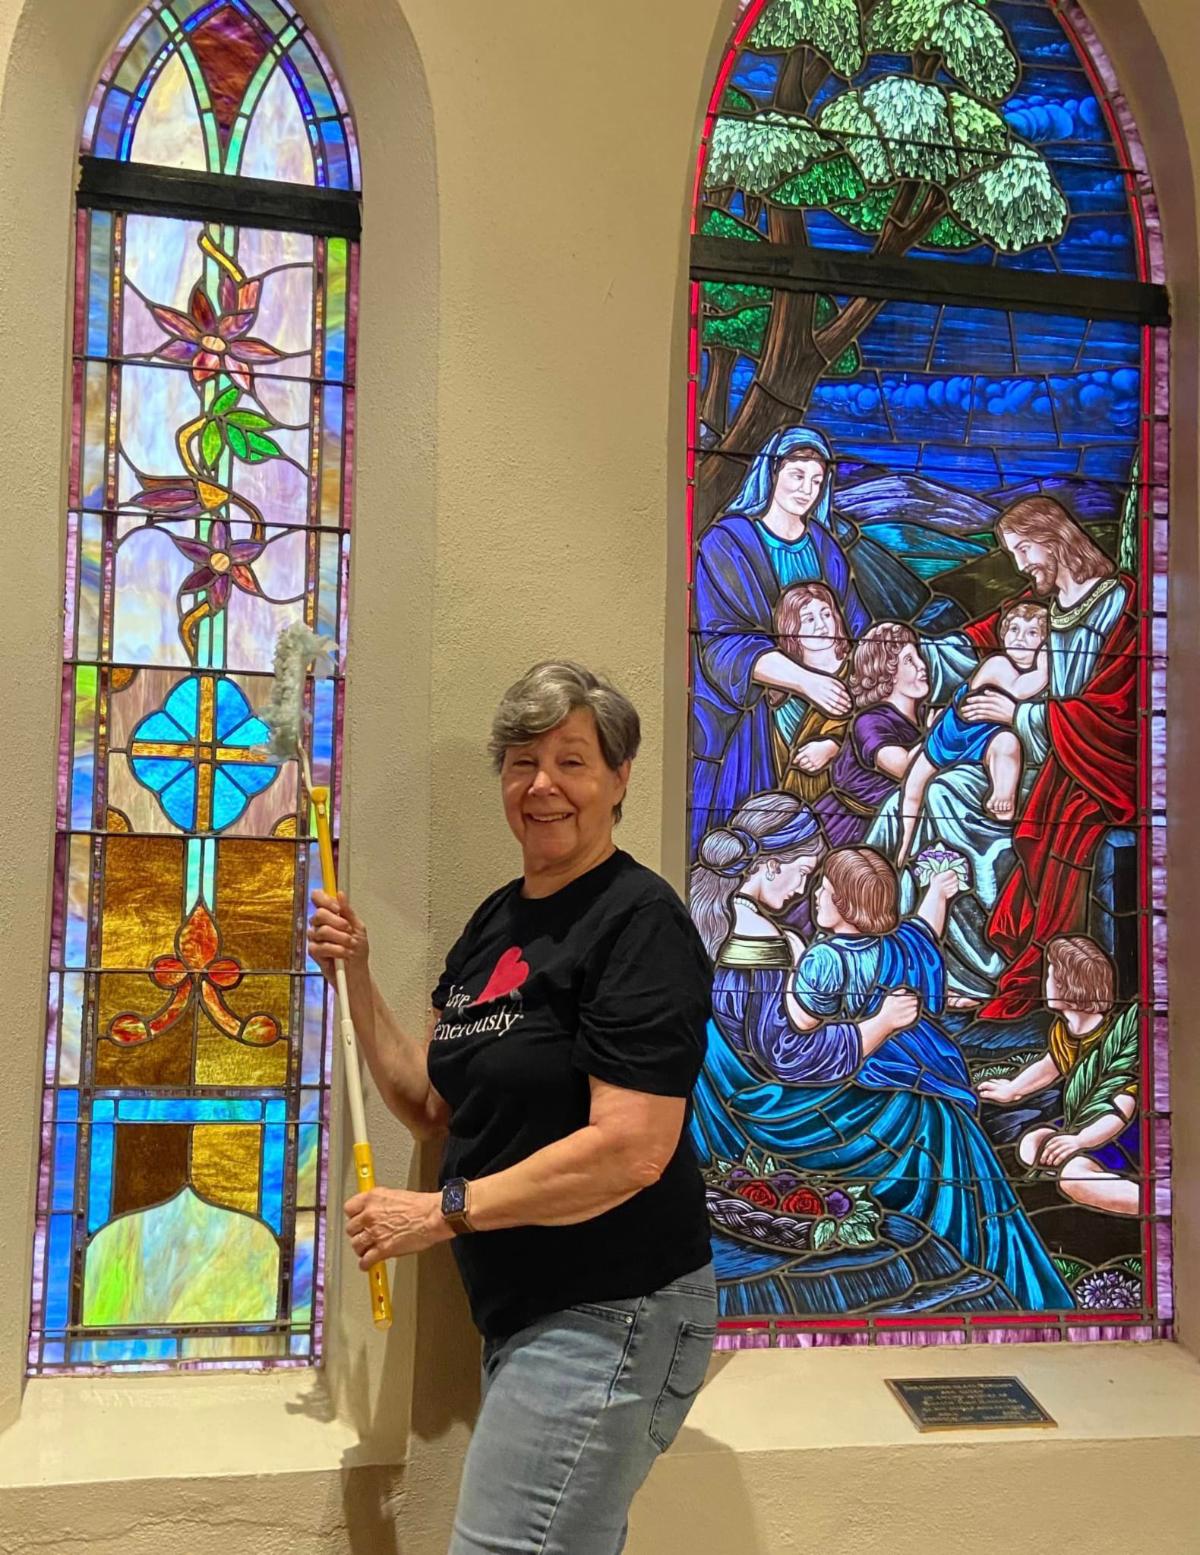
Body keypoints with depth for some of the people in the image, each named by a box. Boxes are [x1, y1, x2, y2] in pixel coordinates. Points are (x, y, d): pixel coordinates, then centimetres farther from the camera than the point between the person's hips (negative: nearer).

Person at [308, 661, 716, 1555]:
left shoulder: (640, 920, -16)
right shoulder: (496, 920, 10)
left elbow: (632, 1151, -23)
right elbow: (432, 1107, 13)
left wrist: (442, 1212, -17)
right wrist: (356, 975, 2)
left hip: (610, 1315, -8)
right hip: (522, 1315, 8)